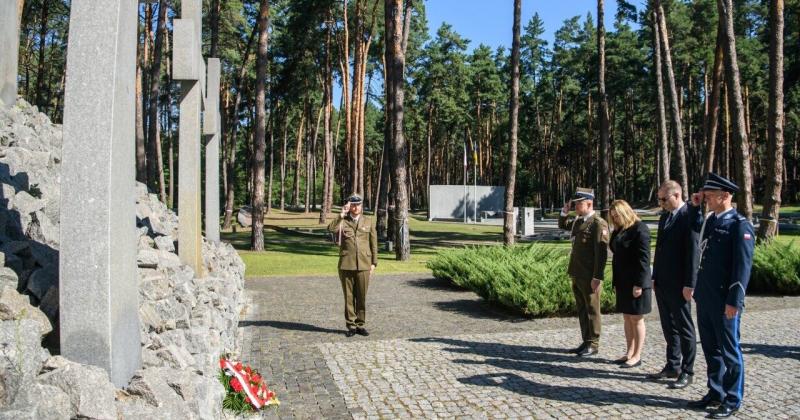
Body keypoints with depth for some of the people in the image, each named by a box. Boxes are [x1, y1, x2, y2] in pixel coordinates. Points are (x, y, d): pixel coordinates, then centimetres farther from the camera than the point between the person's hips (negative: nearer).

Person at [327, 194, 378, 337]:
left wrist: (374, 262, 5)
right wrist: (341, 215, -18)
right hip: (346, 265, -1)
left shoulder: (368, 222, 9)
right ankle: (351, 325, 13)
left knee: (361, 297, 5)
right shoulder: (342, 221, 5)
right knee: (349, 297, 4)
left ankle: (360, 325, 16)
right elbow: (331, 229, -18)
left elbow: (373, 243, 10)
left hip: (363, 265, 1)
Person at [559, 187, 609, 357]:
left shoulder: (598, 223, -15)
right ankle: (586, 341, 25)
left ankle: (593, 345, 14)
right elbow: (562, 225, 31)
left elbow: (602, 252, -19)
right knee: (582, 310, 15)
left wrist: (597, 277, -21)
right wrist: (565, 211, 11)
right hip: (577, 275, 8)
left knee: (592, 310, 3)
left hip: (590, 277, -8)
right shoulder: (578, 221, 12)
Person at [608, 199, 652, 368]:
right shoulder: (618, 231, 12)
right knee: (627, 318, 12)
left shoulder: (639, 229, -12)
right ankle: (629, 353, 21)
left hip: (636, 283, -8)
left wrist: (639, 284, -19)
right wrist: (616, 282, 13)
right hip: (622, 282, 8)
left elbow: (643, 258, -16)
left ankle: (637, 356, 9)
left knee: (636, 319, 1)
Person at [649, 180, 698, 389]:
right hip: (662, 283, 8)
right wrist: (654, 277, 15)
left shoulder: (689, 216, -15)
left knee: (684, 328, 3)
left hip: (678, 284, -8)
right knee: (669, 327, 15)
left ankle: (687, 372, 12)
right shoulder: (664, 216, 12)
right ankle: (672, 367, 25)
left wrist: (689, 284, -19)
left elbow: (693, 252, -18)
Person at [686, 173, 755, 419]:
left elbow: (742, 266, -17)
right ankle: (715, 394, 28)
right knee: (710, 348, 15)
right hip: (704, 297, 8)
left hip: (724, 301, -8)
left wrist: (734, 301, -20)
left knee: (729, 350, 4)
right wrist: (694, 206, 16)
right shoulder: (710, 220, 10)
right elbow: (695, 228, 35)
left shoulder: (740, 225, -13)